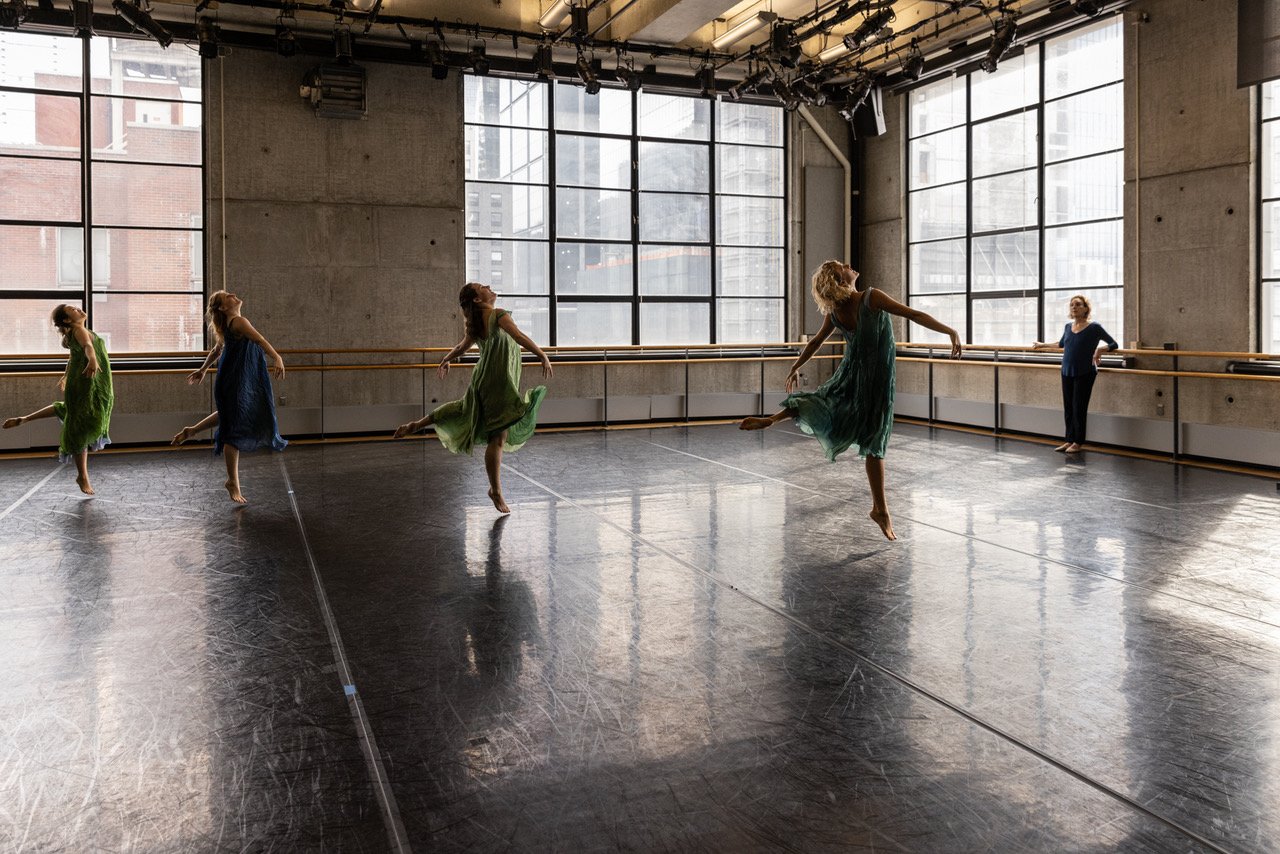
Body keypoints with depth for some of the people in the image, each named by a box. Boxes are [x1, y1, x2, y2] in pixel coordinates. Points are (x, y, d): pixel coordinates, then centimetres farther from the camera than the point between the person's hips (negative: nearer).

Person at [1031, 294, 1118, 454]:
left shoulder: (1094, 327, -6)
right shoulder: (1068, 327, 8)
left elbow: (1114, 344, -1)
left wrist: (1101, 349, -19)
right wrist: (1043, 345, 30)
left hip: (1085, 373, -5)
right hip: (1067, 372, 5)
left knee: (1079, 407, -3)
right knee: (1068, 408, 6)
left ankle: (1077, 443, 7)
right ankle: (1069, 440, 14)